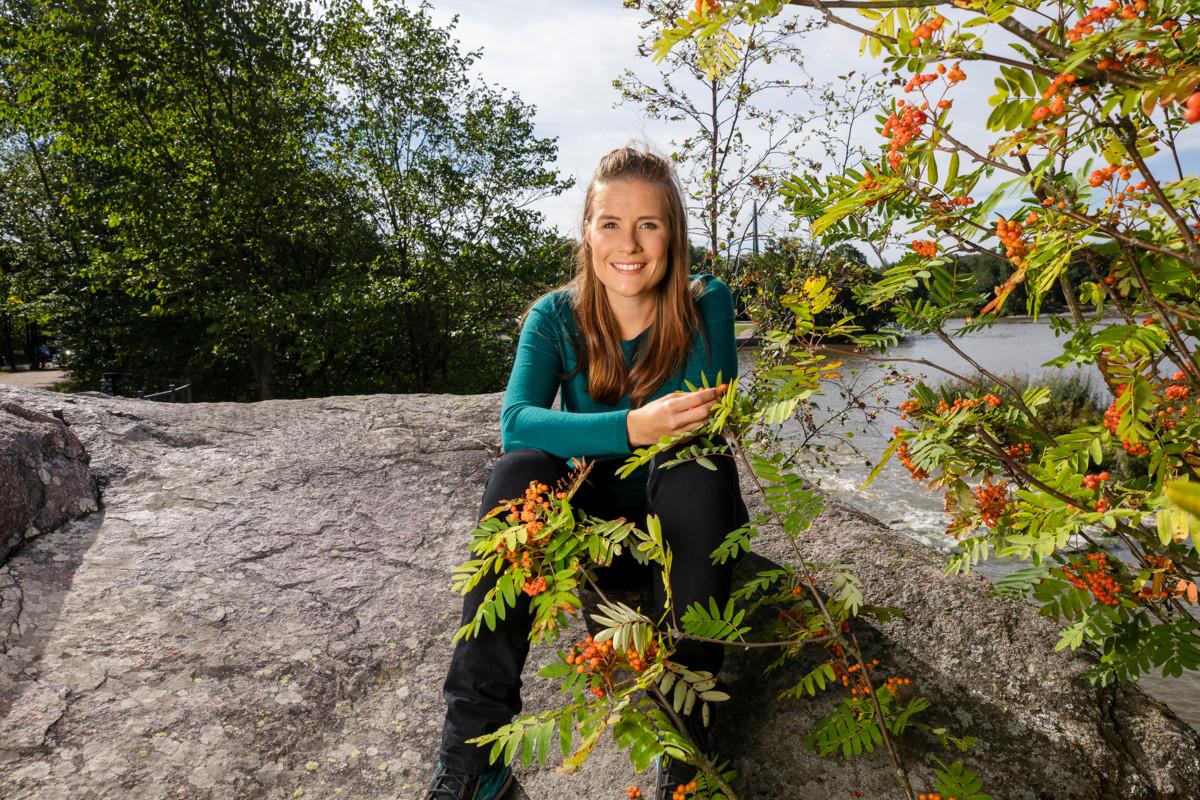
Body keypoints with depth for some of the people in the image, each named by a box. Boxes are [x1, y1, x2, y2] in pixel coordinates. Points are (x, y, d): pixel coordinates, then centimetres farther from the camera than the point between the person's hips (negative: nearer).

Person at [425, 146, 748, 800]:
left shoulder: (706, 306, -9)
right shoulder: (557, 317, -8)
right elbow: (516, 421, -26)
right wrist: (631, 428, -41)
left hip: (684, 525, -1)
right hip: (596, 525, 1)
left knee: (695, 468, -33)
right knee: (520, 472, -28)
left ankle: (686, 745, -27)